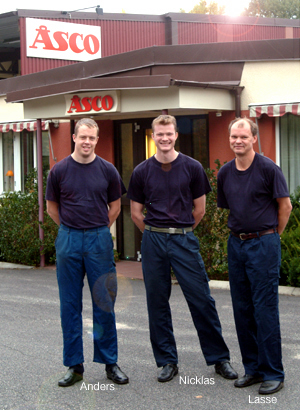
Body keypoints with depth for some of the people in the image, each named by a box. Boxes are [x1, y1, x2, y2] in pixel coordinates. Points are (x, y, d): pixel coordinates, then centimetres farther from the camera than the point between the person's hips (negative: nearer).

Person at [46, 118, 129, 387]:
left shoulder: (107, 170, 1)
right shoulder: (60, 170, 0)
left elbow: (115, 206, 11)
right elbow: (52, 207, 11)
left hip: (99, 239, 0)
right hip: (68, 240, 0)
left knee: (104, 303, 3)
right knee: (70, 305, 5)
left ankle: (110, 362, 14)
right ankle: (75, 366, 15)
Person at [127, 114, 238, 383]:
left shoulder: (192, 167, 0)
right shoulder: (142, 172, 4)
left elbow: (199, 209, 7)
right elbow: (136, 213, 11)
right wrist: (156, 233, 12)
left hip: (184, 240, -1)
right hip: (153, 242, 2)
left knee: (202, 299, -1)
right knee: (158, 303, 6)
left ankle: (219, 358, 12)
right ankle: (167, 361, 18)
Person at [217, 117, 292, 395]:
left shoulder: (267, 168, -9)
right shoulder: (225, 173, 8)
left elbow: (285, 206, -3)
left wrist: (271, 236, 4)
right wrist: (239, 231, 16)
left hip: (263, 243, -6)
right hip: (235, 244, 6)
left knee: (265, 309, -5)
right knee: (242, 309, 9)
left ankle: (273, 373, 5)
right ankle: (253, 368, 21)